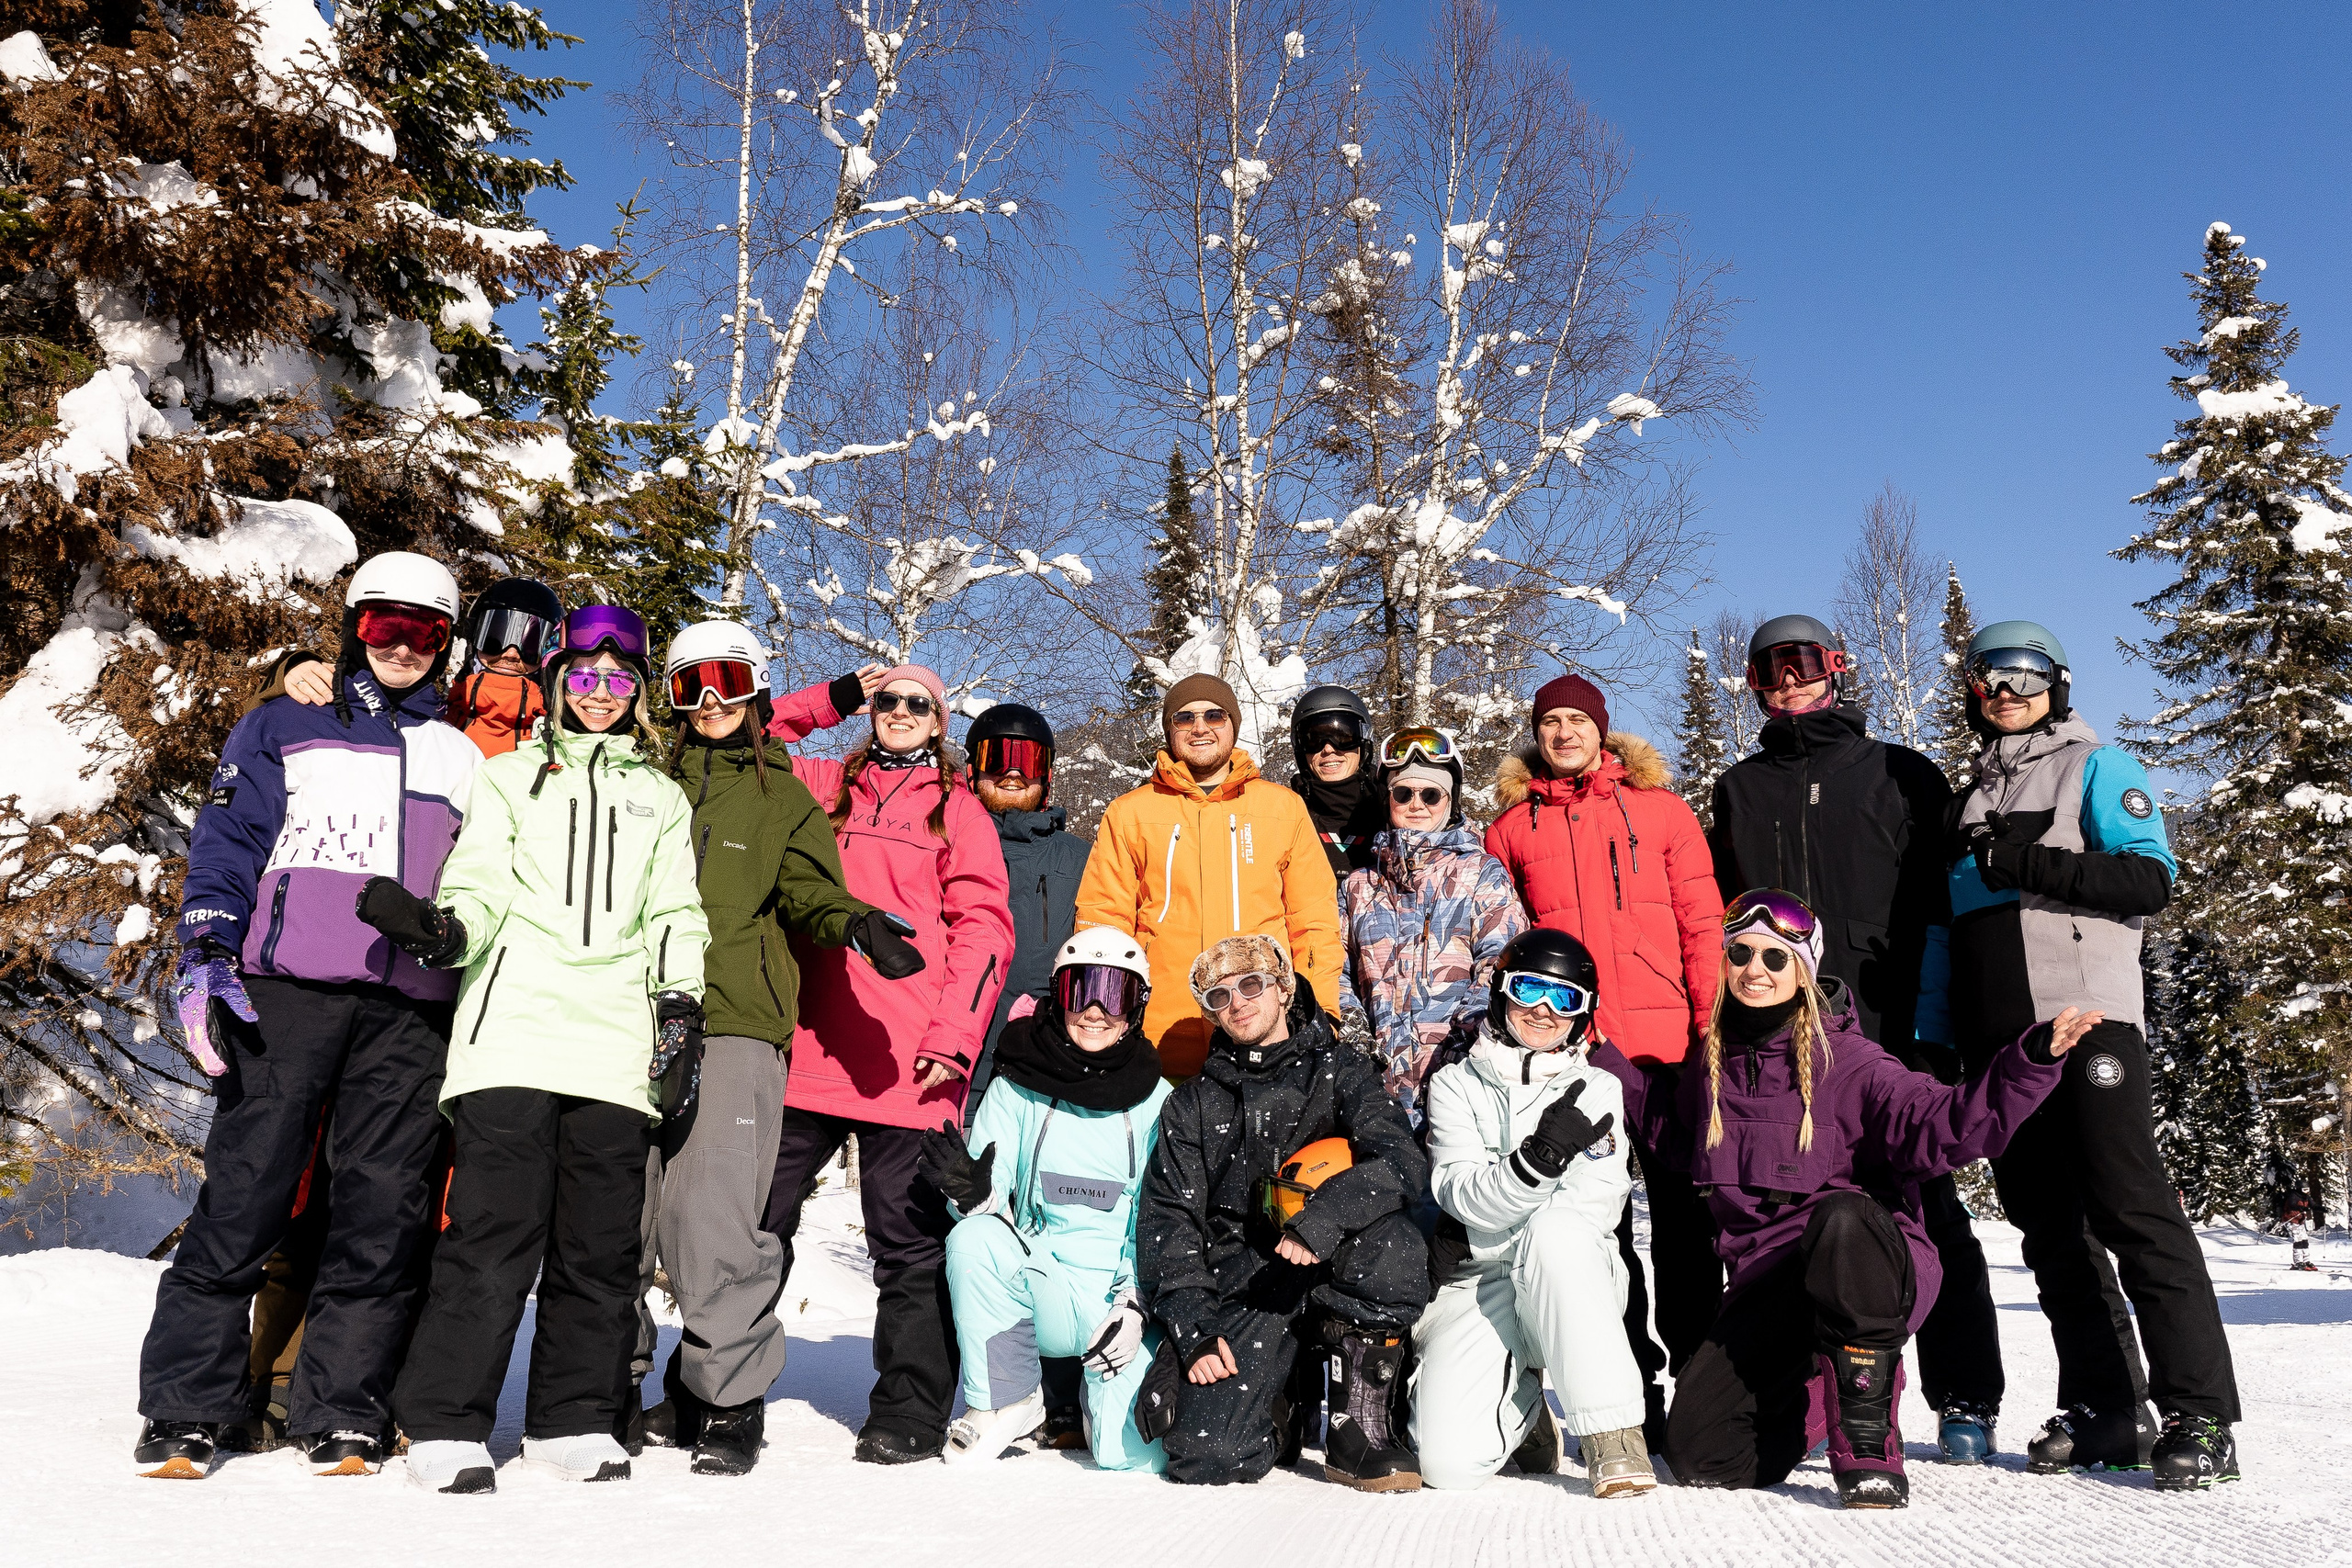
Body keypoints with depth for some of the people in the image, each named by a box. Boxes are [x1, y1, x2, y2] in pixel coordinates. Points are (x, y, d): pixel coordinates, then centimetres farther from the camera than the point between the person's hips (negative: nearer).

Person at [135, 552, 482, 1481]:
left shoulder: (463, 756, 22)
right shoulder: (281, 730, 16)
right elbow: (225, 848, 8)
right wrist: (205, 960, -7)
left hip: (410, 1012, 2)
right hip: (286, 993, -2)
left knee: (383, 1213, -2)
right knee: (245, 1196, -6)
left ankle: (340, 1416, 6)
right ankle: (186, 1409, 6)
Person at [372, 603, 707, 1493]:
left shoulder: (661, 797, 23)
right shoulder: (510, 777, 17)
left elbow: (676, 914, 19)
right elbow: (478, 885, 6)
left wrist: (680, 1003, 5)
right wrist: (442, 929, -15)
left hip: (617, 1041, 2)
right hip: (514, 1025, -2)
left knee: (600, 1238, 2)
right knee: (496, 1225, -11)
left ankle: (574, 1421, 13)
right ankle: (446, 1426, -3)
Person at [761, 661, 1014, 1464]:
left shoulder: (957, 807, 8)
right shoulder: (823, 786, 18)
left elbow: (983, 926, 2)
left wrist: (954, 1035, -9)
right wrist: (833, 699, 13)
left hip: (907, 1062, -3)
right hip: (807, 1050, 3)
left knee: (909, 1241, 2)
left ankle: (910, 1413, 13)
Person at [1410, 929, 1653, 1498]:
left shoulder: (1599, 1091, 9)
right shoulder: (1455, 1085, 6)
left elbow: (1601, 1208, -4)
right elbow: (1461, 1197, -11)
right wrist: (1536, 1159, -31)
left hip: (1572, 1282, 0)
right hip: (1475, 1288, 0)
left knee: (1555, 1228, -36)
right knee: (1448, 1460, -23)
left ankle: (1612, 1433, -25)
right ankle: (1522, 1406, 13)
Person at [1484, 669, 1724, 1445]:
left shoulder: (1659, 808, 10)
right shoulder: (1512, 827, 13)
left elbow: (1702, 923, 6)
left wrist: (1711, 1024, -3)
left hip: (1664, 1043, -1)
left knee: (1682, 1213, 3)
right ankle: (1629, 1397, 15)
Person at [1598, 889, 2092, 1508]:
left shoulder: (1844, 1058, -9)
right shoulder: (1712, 1063, 7)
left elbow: (1938, 1126, -21)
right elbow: (1673, 1128, 28)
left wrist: (2029, 1062, -33)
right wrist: (1606, 1062, 20)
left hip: (1868, 1265, -4)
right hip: (1767, 1282, 5)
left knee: (1841, 1218, -42)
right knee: (1698, 1454, -9)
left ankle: (1868, 1441, -24)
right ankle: (1809, 1391, 25)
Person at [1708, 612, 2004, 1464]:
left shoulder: (1901, 775, 9)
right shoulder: (1740, 789, 18)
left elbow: (1940, 904, 4)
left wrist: (1934, 1027, -6)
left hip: (1893, 1039, -2)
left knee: (1927, 1216, -2)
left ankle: (1965, 1402, 8)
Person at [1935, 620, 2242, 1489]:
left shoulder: (2095, 766, 6)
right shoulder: (1973, 799, 23)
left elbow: (2151, 877, -7)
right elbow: (1952, 924, 22)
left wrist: (2035, 866, -17)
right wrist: (1936, 1032, 15)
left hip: (2084, 1016, -6)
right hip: (1995, 1036, 6)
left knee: (2132, 1208, -11)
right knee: (2049, 1228, 6)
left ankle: (2200, 1415, -7)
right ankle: (2104, 1409, 13)